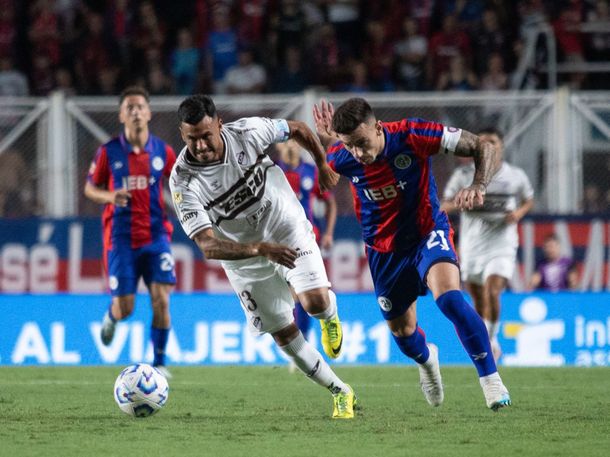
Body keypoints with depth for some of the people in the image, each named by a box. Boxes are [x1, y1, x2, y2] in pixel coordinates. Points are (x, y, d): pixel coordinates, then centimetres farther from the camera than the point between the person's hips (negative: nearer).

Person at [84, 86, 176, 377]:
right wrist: (109, 197, -14)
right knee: (125, 308, -2)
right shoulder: (108, 152, -3)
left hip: (155, 236, 1)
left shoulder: (163, 152, 2)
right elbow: (90, 188, 7)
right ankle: (111, 317, 37)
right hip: (121, 240, -1)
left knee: (161, 300, -12)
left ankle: (159, 362, 3)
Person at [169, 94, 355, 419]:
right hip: (242, 255, 0)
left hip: (286, 226, 0)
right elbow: (208, 246, -34)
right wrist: (260, 249, -47)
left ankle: (330, 316, 16)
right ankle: (341, 393, 23)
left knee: (315, 301, -23)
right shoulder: (182, 182, -27)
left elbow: (298, 130, -1)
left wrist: (323, 165, 11)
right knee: (284, 334, 4)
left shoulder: (247, 132, -23)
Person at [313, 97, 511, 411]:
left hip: (428, 234, -3)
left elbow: (483, 149, -20)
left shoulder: (412, 136, -27)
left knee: (449, 297, -30)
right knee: (401, 331, 15)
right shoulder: (340, 159, -18)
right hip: (384, 251, 3)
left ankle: (490, 377, -22)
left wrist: (478, 186, -39)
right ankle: (426, 358, 52)